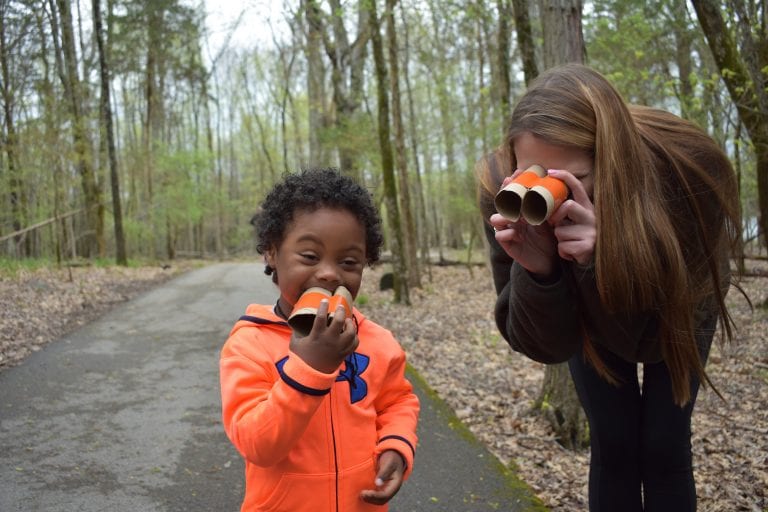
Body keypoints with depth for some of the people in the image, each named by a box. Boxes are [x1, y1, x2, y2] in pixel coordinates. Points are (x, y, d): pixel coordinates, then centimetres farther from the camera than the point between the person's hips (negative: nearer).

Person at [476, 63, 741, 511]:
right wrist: (535, 271, -50)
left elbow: (654, 335, -36)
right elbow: (547, 345, -30)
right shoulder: (504, 189, -36)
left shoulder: (687, 168, -41)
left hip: (673, 309, -1)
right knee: (613, 444, 0)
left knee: (664, 444, -2)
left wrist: (605, 261, -54)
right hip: (589, 313, 1)